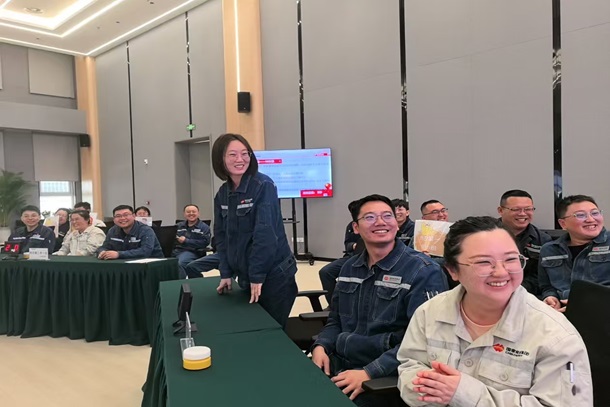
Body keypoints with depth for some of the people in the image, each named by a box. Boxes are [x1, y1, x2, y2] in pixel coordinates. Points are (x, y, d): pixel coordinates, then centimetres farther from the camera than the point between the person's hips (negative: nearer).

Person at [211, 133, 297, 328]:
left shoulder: (263, 186, -16)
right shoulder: (222, 194, 4)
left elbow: (265, 233, -21)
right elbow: (221, 236, 8)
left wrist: (257, 275, -20)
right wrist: (226, 273, 2)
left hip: (273, 275, -6)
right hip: (245, 275, 6)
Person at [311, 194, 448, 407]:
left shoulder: (424, 271, -10)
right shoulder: (349, 267, 10)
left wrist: (370, 373, -21)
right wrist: (321, 346, -1)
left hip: (387, 377, -5)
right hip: (338, 365, 5)